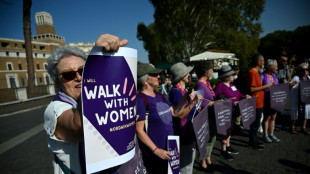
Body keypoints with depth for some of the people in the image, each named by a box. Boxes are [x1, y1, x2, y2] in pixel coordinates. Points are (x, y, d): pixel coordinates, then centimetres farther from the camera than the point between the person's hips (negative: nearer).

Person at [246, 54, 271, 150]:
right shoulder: (252, 73, -18)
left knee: (255, 123, 18)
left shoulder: (256, 72, 14)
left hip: (259, 103, 10)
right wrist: (264, 87, -15)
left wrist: (264, 87, 11)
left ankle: (254, 141, 30)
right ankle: (253, 143, 14)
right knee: (255, 124, 1)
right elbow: (251, 89, -23)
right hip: (256, 103, -10)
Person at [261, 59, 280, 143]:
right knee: (267, 118, 3)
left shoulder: (274, 75, 10)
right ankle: (265, 135, 16)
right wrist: (270, 89, -20)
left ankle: (271, 134, 25)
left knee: (273, 117, 13)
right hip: (267, 101, -7)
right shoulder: (262, 76, -13)